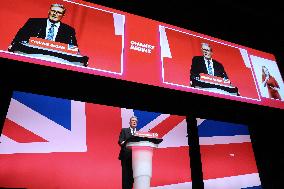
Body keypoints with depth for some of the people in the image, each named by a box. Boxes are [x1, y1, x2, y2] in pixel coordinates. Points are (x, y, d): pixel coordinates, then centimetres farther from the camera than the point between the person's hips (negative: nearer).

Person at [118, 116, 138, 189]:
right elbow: (120, 141, -5)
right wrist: (124, 143, -27)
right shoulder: (124, 130, 7)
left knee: (132, 175, 5)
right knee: (126, 175, -1)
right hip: (126, 156, -2)